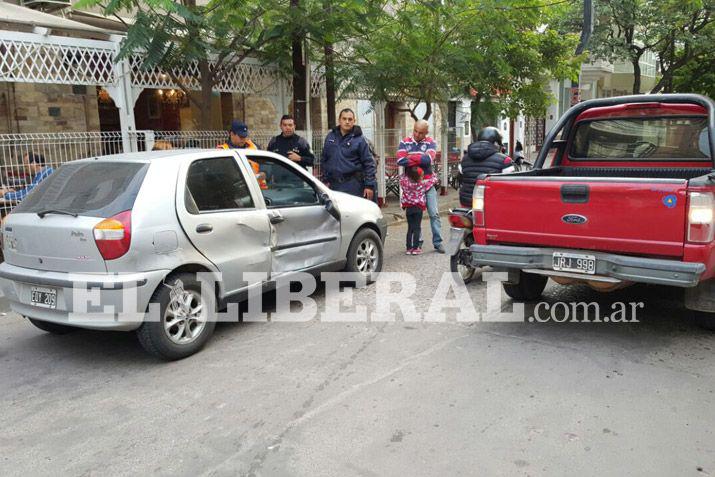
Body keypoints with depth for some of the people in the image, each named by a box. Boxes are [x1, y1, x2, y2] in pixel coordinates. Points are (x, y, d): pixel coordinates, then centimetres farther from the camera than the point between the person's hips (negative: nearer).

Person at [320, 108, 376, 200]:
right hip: (334, 184, 4)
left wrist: (369, 185, -9)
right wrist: (325, 180, 13)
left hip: (353, 185, -4)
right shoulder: (330, 137, 11)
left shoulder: (359, 139, -2)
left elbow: (368, 163, -4)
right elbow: (323, 160, 18)